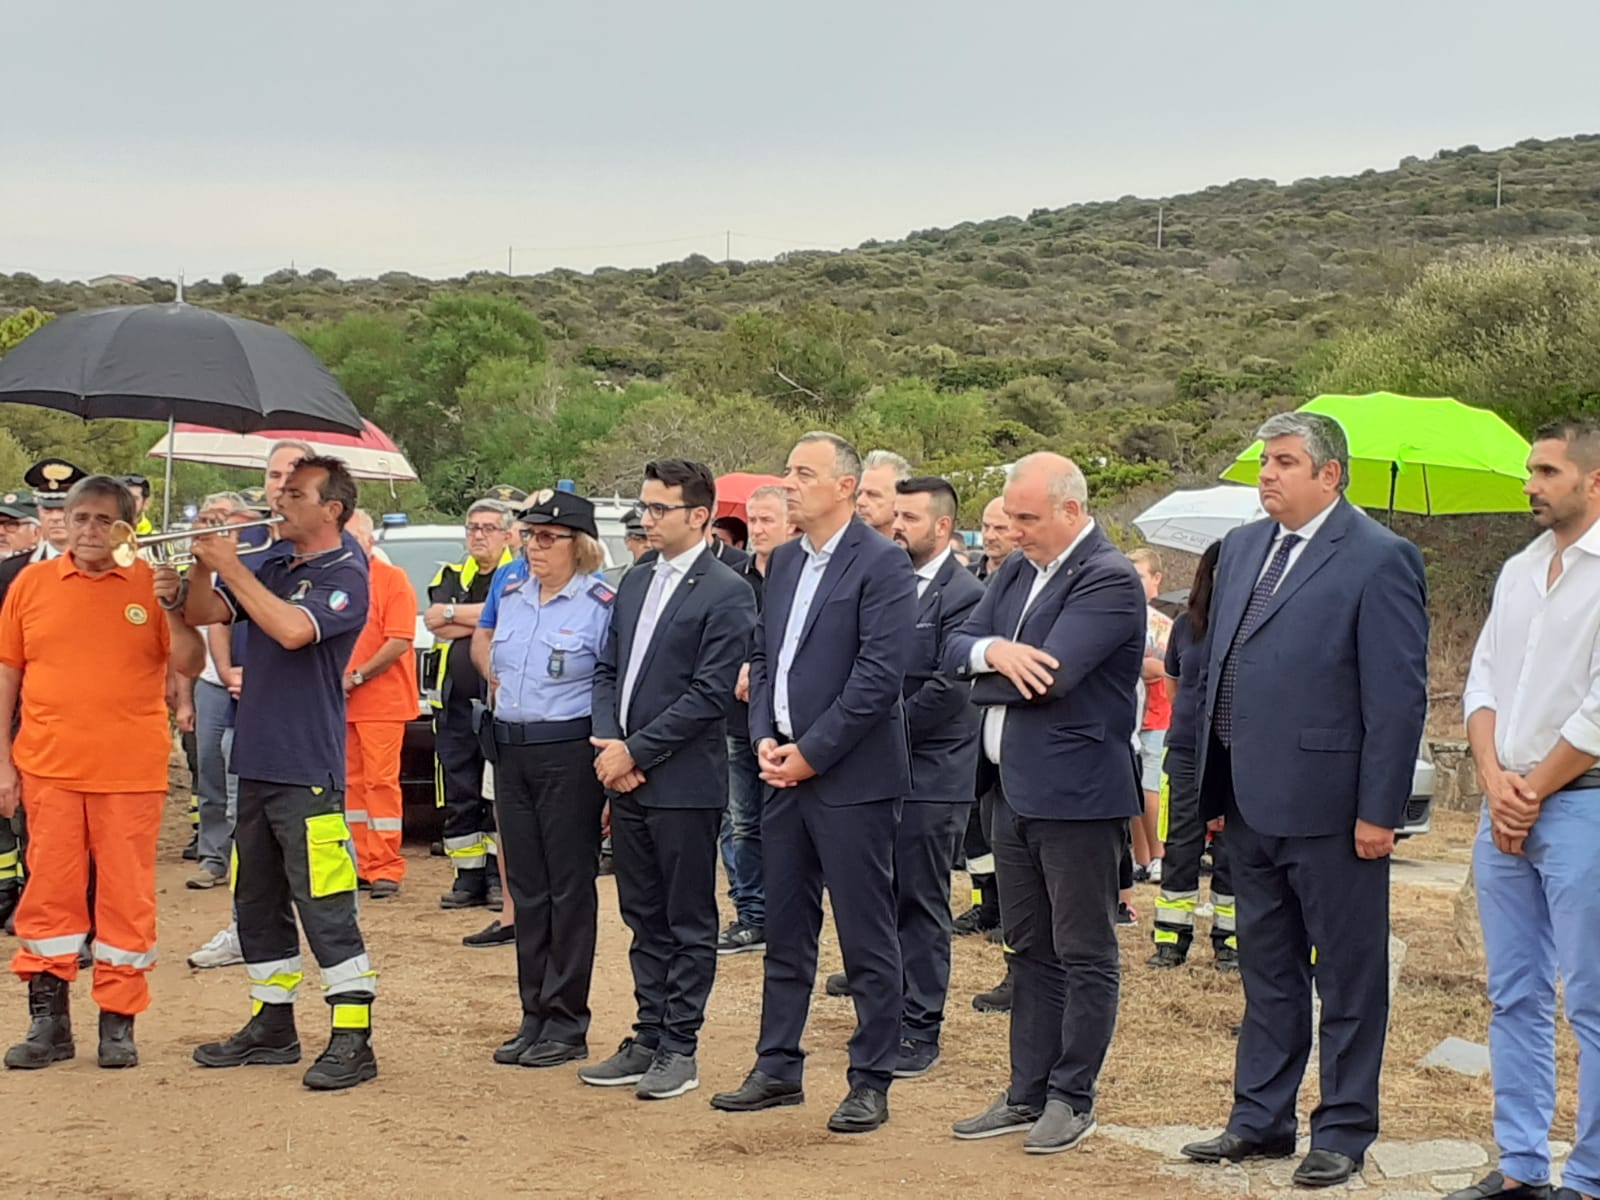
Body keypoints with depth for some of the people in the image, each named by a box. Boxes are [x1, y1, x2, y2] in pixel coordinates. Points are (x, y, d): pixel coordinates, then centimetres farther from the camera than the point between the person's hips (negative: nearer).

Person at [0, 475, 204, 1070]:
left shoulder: (150, 584, 0)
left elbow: (190, 665, -1)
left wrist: (172, 608, -18)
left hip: (131, 771, -1)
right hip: (48, 769, 1)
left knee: (127, 897, 3)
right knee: (49, 892, 5)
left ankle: (118, 1021, 13)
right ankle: (49, 1020, 13)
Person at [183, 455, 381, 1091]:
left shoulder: (345, 575, -10)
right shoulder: (271, 561, 11)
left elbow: (292, 630, -26)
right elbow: (201, 614, 10)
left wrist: (231, 565, -19)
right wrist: (205, 559, -7)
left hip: (307, 768, -8)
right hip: (256, 759, 8)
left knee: (325, 908, -8)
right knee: (257, 903, 15)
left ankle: (353, 1040, -4)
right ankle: (273, 1026, 26)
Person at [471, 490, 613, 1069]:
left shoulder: (603, 604, -11)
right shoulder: (508, 583, 7)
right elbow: (482, 634, 28)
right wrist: (492, 672, 11)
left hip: (569, 753, -6)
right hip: (510, 751, 7)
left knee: (569, 888, -1)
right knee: (526, 888, 11)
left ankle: (566, 1025, 6)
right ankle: (534, 1018, 19)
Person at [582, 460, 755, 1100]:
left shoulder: (725, 592, -10)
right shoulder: (635, 583, 14)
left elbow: (710, 693, -15)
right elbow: (608, 669, 16)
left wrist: (635, 752, -14)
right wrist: (608, 743, -1)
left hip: (684, 783, -7)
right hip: (627, 781, 7)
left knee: (689, 923, 2)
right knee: (644, 920, 14)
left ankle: (680, 1048, 8)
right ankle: (648, 1038, 22)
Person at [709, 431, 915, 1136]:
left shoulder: (881, 565, -11)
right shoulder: (785, 562, 13)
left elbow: (879, 674, -17)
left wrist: (811, 753, -16)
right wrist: (764, 739, 1)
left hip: (852, 779, -8)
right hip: (786, 771, 8)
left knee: (867, 938, 0)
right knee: (785, 932, 13)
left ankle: (871, 1083, 8)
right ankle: (778, 1070, 22)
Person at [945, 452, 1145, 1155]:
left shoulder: (1108, 581, -14)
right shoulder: (1018, 570, 12)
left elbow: (1050, 675, -24)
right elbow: (956, 648, 6)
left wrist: (988, 681, -6)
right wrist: (993, 653, -17)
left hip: (1076, 794, -9)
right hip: (1014, 789, 9)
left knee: (1084, 955, 3)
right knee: (1029, 951, 14)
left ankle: (1072, 1099, 11)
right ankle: (1028, 1094, 22)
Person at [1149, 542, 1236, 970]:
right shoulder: (1186, 623, 6)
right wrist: (1195, 711, 11)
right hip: (1185, 750, 3)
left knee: (1230, 849, 3)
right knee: (1180, 846, 6)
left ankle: (1229, 940, 12)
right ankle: (1172, 939, 13)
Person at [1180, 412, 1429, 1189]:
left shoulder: (1379, 560, -11)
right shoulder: (1242, 548, 11)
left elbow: (1399, 697, -13)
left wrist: (1379, 810, -15)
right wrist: (1215, 787, 13)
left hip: (1331, 807, -7)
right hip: (1253, 805, 7)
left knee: (1348, 979, 5)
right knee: (1266, 972, 16)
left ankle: (1343, 1131, 14)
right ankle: (1261, 1119, 26)